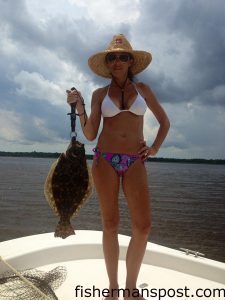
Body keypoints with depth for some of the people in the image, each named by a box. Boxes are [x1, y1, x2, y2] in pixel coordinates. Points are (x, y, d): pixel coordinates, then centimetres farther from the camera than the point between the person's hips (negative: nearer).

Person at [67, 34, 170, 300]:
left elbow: (164, 122, 19)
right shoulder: (99, 94, 9)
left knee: (142, 226, -7)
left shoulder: (143, 89, 11)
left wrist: (155, 148, 6)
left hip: (134, 162, 1)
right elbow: (90, 135, 3)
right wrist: (79, 108, -8)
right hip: (105, 160, 0)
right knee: (110, 224, 3)